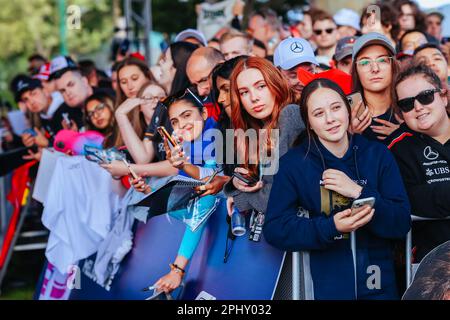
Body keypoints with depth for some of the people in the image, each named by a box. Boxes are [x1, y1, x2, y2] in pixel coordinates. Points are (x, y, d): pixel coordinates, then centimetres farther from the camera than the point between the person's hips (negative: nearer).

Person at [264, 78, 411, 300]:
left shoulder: (378, 155, 0)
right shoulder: (293, 163, -5)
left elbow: (401, 223, -5)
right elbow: (274, 229, -11)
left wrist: (358, 192, -18)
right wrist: (331, 228, -24)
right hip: (325, 286, -2)